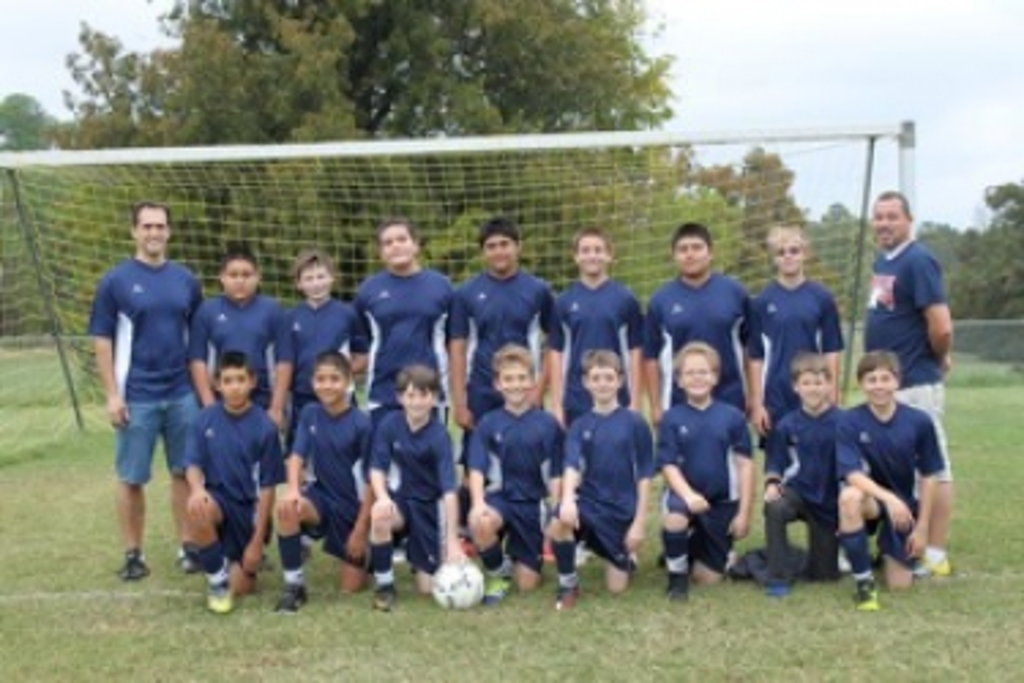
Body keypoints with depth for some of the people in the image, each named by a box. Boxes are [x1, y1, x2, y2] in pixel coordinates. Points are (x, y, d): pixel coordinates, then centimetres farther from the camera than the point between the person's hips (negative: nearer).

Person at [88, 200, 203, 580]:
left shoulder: (186, 281, 6)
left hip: (183, 395, 3)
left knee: (185, 473, 8)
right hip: (136, 398, -3)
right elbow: (102, 342, -3)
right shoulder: (115, 281, -3)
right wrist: (112, 395, -9)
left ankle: (187, 547, 18)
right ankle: (133, 554, 15)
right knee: (131, 478, 5)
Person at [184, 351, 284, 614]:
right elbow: (193, 464, -3)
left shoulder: (264, 427, -13)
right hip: (217, 498, 1)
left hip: (247, 507, -1)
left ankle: (249, 554, 31)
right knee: (198, 509, -37)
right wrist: (197, 489, -29)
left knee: (241, 587, -6)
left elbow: (267, 487, -10)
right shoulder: (205, 418, -5)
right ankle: (217, 579, -13)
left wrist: (257, 541, -12)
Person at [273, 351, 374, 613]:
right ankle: (294, 585, -17)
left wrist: (360, 529, -13)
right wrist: (293, 489, -33)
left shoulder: (362, 424, -17)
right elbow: (297, 456, -11)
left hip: (354, 506, -2)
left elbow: (370, 480, -14)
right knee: (286, 508, -33)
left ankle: (362, 552, 34)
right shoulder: (310, 414, -4)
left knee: (351, 586, -1)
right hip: (322, 496, 2)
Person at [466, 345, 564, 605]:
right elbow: (477, 468, -10)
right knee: (480, 523, -38)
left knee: (527, 584, -2)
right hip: (500, 498, 0)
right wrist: (478, 502, -27)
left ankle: (514, 552, 35)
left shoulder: (548, 425, -2)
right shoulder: (487, 424, -2)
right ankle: (497, 573, -5)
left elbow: (555, 475, 1)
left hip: (533, 505, 1)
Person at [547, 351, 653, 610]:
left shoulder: (635, 423, -4)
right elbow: (571, 465, -15)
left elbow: (644, 476, -2)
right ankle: (568, 584, -6)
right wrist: (567, 499, -35)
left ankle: (627, 557, 37)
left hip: (621, 509, -1)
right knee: (558, 526, -34)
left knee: (616, 587, 0)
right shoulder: (579, 426, 1)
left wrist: (639, 522, -6)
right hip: (588, 500, 1)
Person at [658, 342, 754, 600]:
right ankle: (677, 572, -9)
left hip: (722, 501, 1)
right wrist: (688, 494, -27)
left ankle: (695, 549, 41)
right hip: (686, 494, -1)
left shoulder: (732, 416, -5)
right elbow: (668, 465, -9)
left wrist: (744, 512, -5)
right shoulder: (672, 418, -6)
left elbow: (745, 465, -3)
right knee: (674, 518, -39)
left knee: (708, 577, 3)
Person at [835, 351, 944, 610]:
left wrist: (922, 528, -4)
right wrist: (888, 497, -40)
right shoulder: (849, 422, -16)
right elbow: (853, 474, -24)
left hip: (904, 505, 2)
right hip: (871, 498, -2)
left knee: (900, 584, -4)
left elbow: (928, 477, -4)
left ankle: (886, 551, 35)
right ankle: (864, 582, -22)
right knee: (849, 497, -39)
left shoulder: (919, 422, -12)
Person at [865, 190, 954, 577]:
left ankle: (935, 555, 3)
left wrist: (939, 359, -5)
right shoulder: (883, 262, 13)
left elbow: (941, 326, -22)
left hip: (915, 385, -10)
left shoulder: (917, 261, -15)